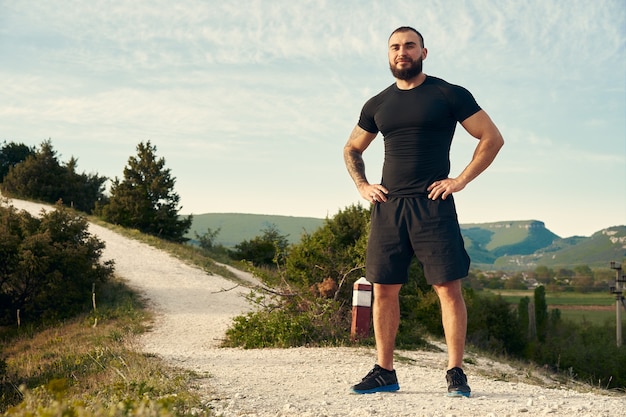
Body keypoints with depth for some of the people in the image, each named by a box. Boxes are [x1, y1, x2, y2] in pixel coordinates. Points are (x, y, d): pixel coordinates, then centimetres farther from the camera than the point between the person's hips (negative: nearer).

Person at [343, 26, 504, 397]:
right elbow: (352, 149, 27)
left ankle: (456, 373, 1)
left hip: (433, 205, -4)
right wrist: (362, 185, 10)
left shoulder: (449, 94, 2)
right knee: (384, 289, 4)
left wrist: (461, 180, -7)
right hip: (388, 206, 4)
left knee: (449, 288, -7)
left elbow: (493, 138, 2)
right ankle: (384, 371, 12)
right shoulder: (378, 105, 14)